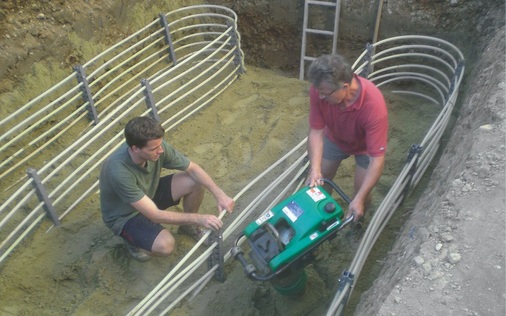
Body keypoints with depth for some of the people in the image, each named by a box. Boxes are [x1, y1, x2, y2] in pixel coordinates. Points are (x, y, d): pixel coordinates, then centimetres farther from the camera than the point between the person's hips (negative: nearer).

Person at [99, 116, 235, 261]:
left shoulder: (156, 147, -23)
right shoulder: (119, 172, -40)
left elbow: (193, 168, -11)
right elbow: (155, 215, -35)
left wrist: (219, 194, -23)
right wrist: (199, 219, -35)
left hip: (149, 194, 6)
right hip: (124, 215, -6)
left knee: (195, 182, -14)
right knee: (165, 245, -31)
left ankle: (187, 226, 14)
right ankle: (134, 240, 4)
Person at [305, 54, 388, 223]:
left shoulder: (373, 104, -44)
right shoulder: (319, 89, -35)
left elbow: (377, 159, -40)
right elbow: (316, 131, -25)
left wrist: (359, 198, -41)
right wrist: (315, 169, -37)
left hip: (365, 145, -3)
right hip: (334, 138, 3)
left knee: (361, 190, -1)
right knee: (320, 181, 9)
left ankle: (356, 224, 31)